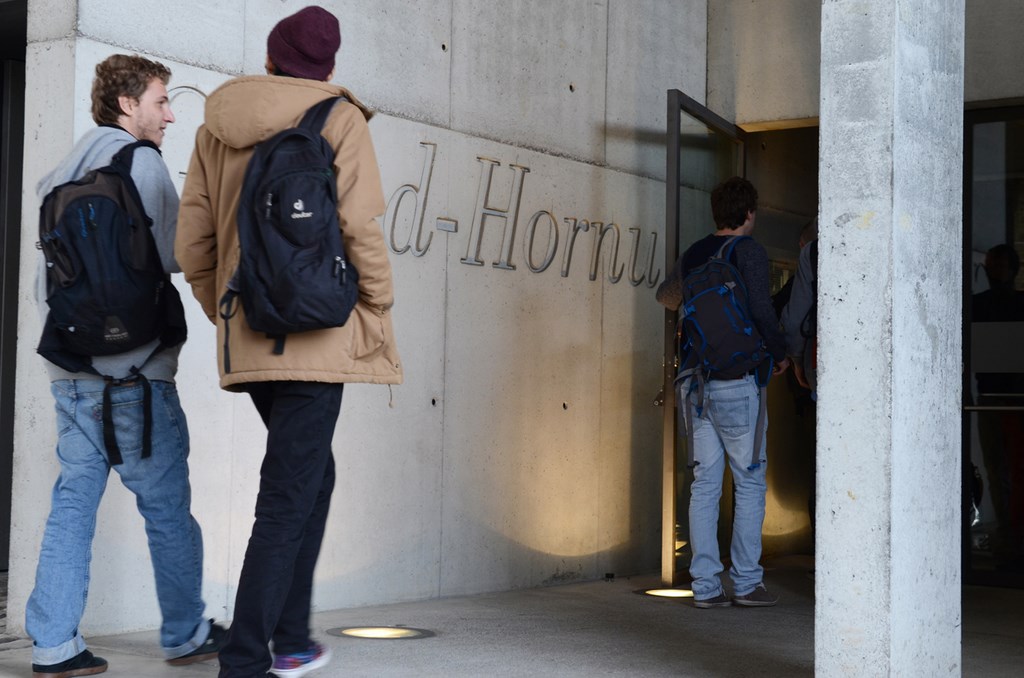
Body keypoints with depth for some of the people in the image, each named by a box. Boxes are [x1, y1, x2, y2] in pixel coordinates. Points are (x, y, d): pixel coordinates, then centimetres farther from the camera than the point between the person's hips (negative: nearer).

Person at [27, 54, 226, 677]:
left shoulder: (66, 173, 18)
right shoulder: (140, 162, -6)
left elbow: (48, 278, 17)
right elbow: (171, 255, -13)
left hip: (70, 366, 8)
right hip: (132, 368, -7)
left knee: (75, 499, 7)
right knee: (167, 505, 3)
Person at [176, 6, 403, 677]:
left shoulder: (216, 129, 12)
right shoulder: (339, 121, -3)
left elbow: (193, 244, 10)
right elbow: (361, 228, -12)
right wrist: (379, 312, -1)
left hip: (249, 342, 6)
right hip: (317, 334, -6)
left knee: (312, 473, 21)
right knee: (289, 497, -4)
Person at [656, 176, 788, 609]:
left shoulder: (693, 255, 13)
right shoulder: (749, 252, -6)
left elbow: (666, 296, 31)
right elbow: (761, 309, -15)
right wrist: (779, 353, 1)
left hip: (697, 381, 6)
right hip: (736, 381, -6)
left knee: (705, 481, 6)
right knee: (750, 481, 2)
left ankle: (705, 585, 6)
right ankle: (746, 582, 3)